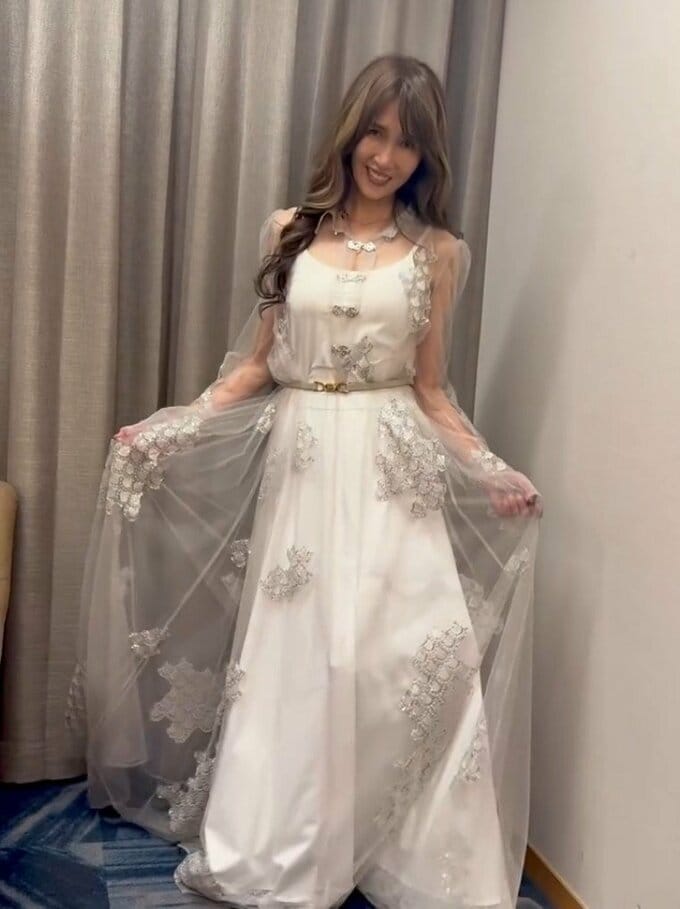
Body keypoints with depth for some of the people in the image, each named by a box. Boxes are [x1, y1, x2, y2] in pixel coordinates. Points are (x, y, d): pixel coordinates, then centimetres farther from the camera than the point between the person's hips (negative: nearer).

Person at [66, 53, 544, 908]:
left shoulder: (437, 252, 4)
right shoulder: (289, 231, 6)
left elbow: (431, 390, 5)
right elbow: (254, 365, 8)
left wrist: (494, 473, -7)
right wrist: (167, 429, -2)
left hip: (393, 472, -1)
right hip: (300, 464, 1)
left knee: (414, 660, -8)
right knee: (289, 660, 5)